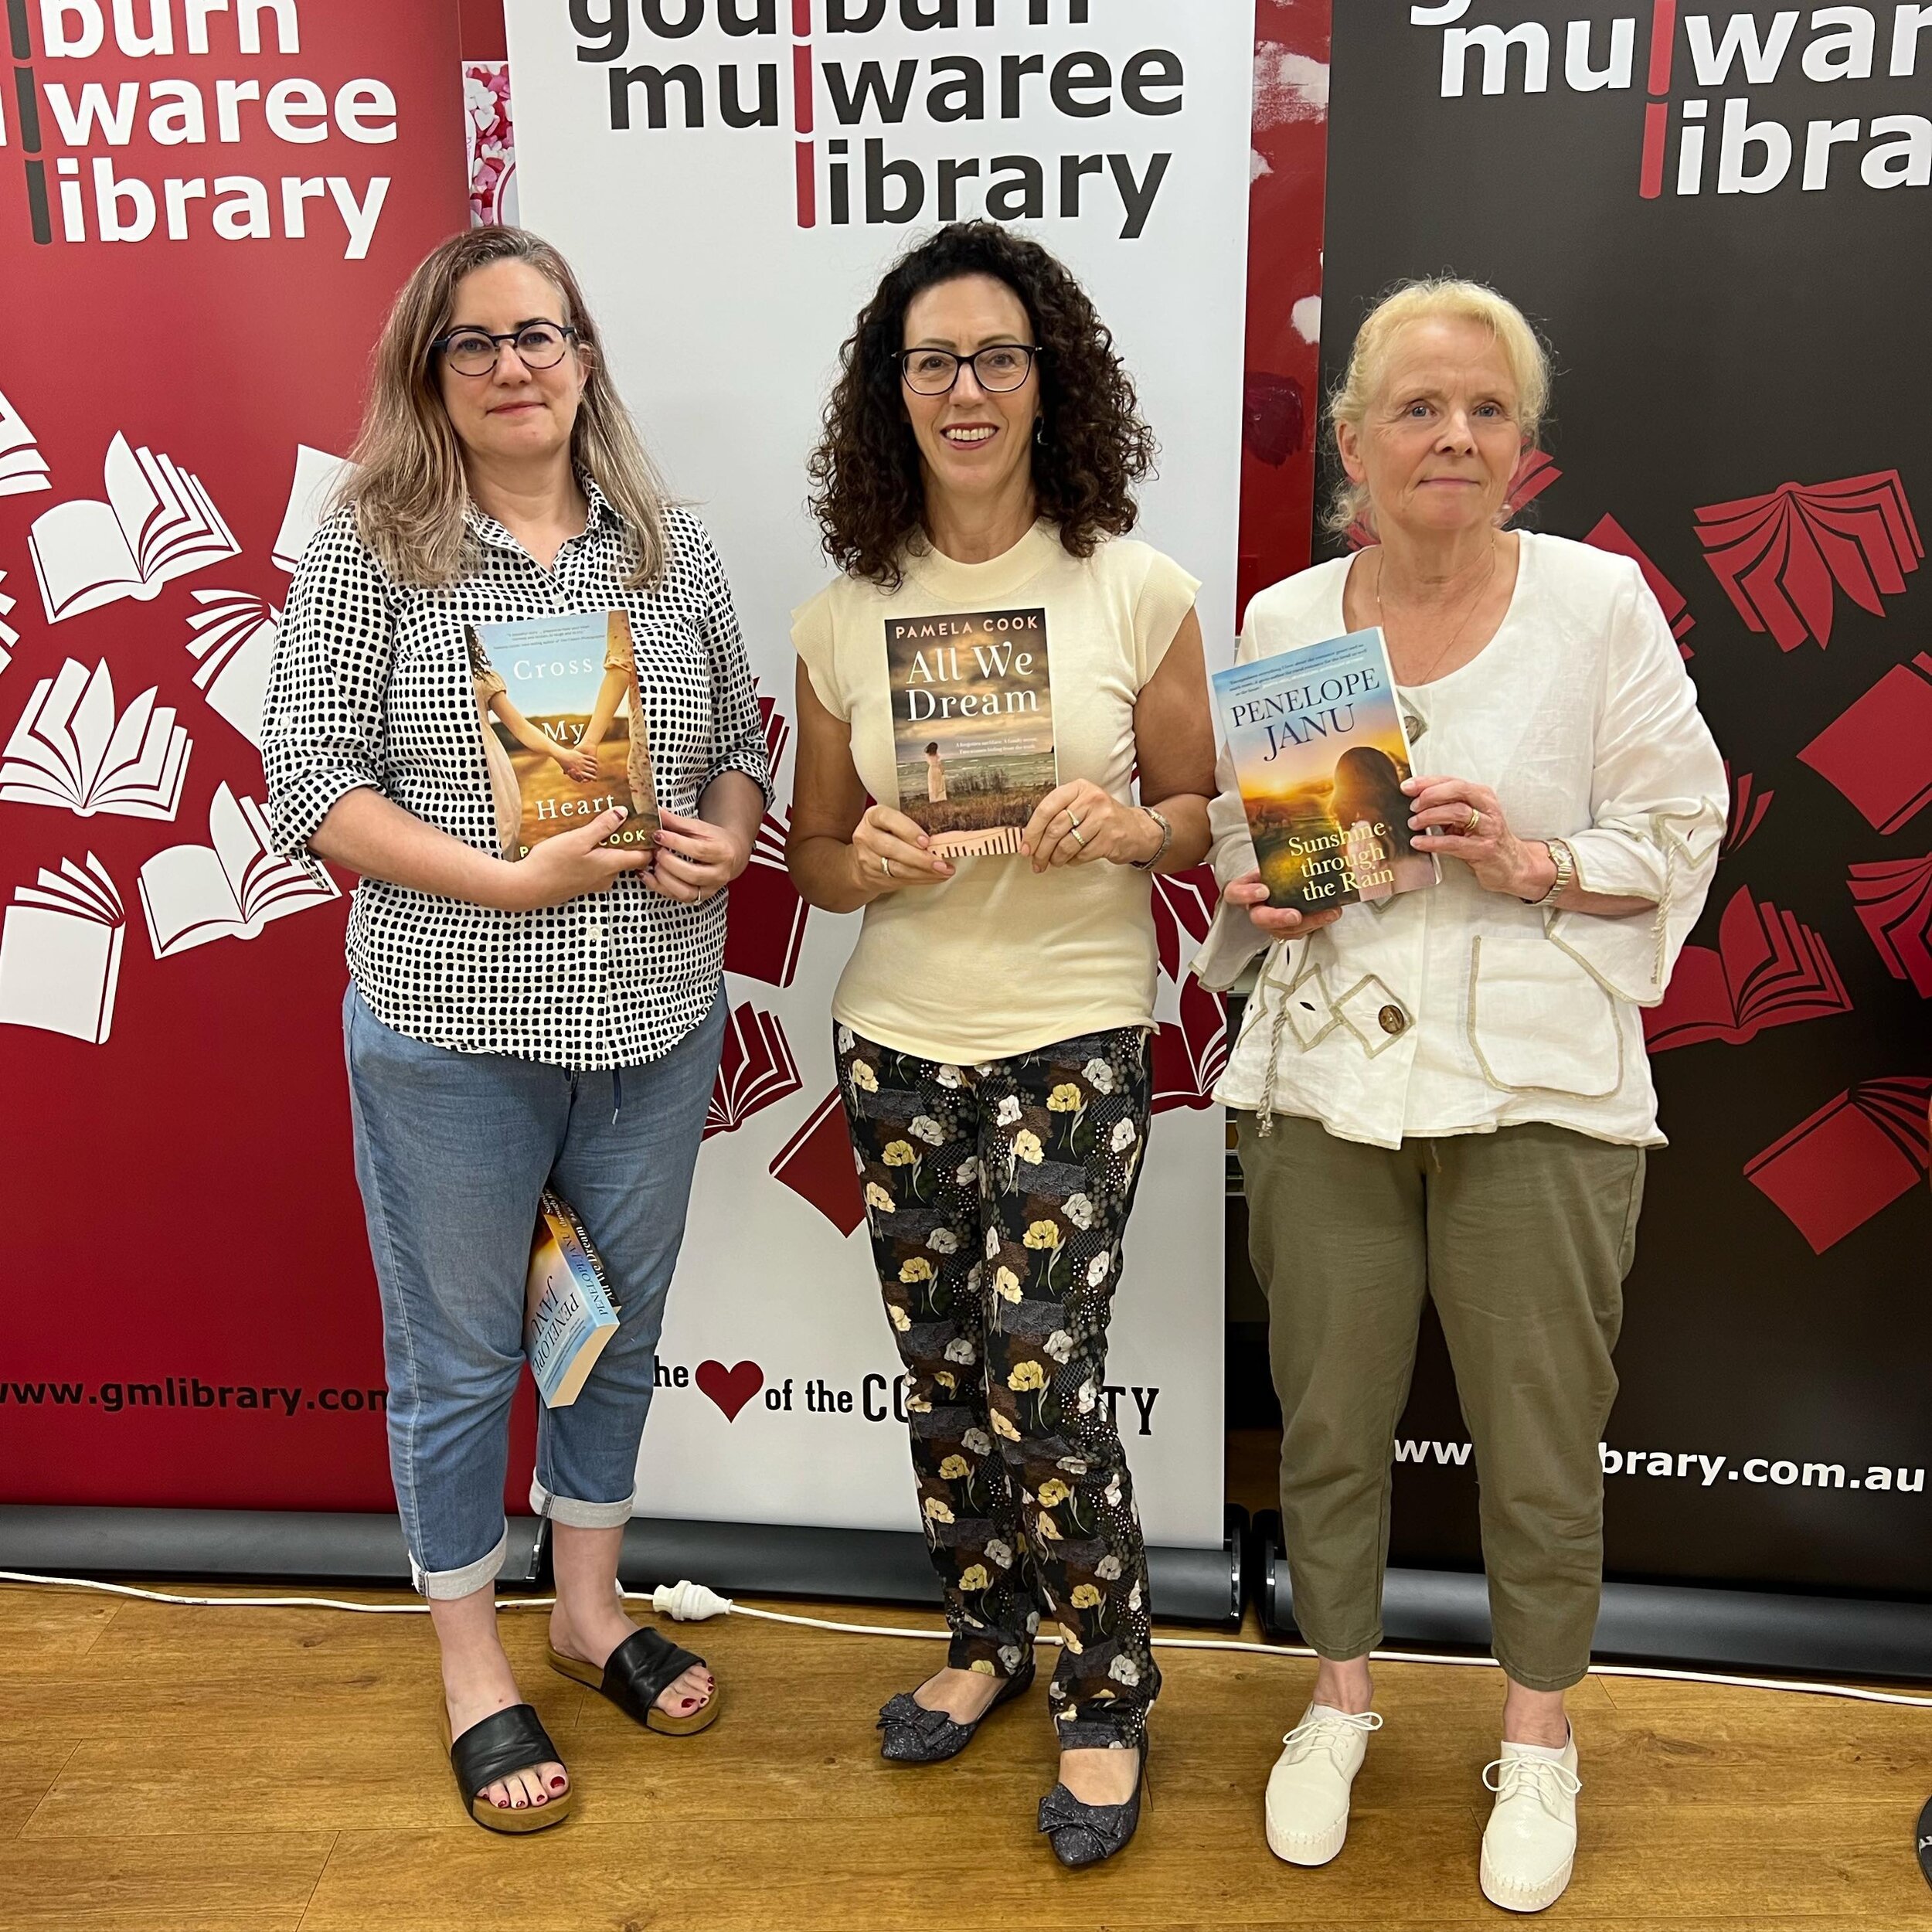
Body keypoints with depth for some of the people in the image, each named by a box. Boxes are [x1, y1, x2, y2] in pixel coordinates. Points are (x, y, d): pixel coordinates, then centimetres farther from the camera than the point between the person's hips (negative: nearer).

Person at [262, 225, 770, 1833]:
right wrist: (512, 880, -20)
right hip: (452, 1036, -3)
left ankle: (590, 1603, 42)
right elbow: (309, 783, -9)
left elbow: (743, 743, 13)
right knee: (460, 1356, 11)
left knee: (622, 1327, 18)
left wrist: (722, 841, -9)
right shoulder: (367, 552, -5)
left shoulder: (673, 551, 6)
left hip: (656, 1023, 4)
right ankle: (474, 1663, 33)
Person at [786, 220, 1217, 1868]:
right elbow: (815, 858, 8)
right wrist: (870, 862, -15)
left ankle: (1107, 1699, 20)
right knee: (941, 1369, 14)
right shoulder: (844, 616, 2)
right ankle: (988, 1637, 39)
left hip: (1075, 1037, -3)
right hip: (900, 1041, 3)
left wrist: (1129, 829, -19)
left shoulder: (1136, 589, -4)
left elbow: (1199, 816, 3)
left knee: (1041, 1376, -6)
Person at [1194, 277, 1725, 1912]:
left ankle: (1539, 1741, 34)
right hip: (1326, 1078, 2)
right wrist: (1257, 890, -6)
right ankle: (1342, 1696, 37)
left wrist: (1539, 864, -16)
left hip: (1535, 1088, -2)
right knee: (1328, 1424, 12)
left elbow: (1681, 832, 1)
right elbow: (1230, 831, 15)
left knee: (1542, 1444, 8)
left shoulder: (1600, 601, -2)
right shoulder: (1282, 623, 6)